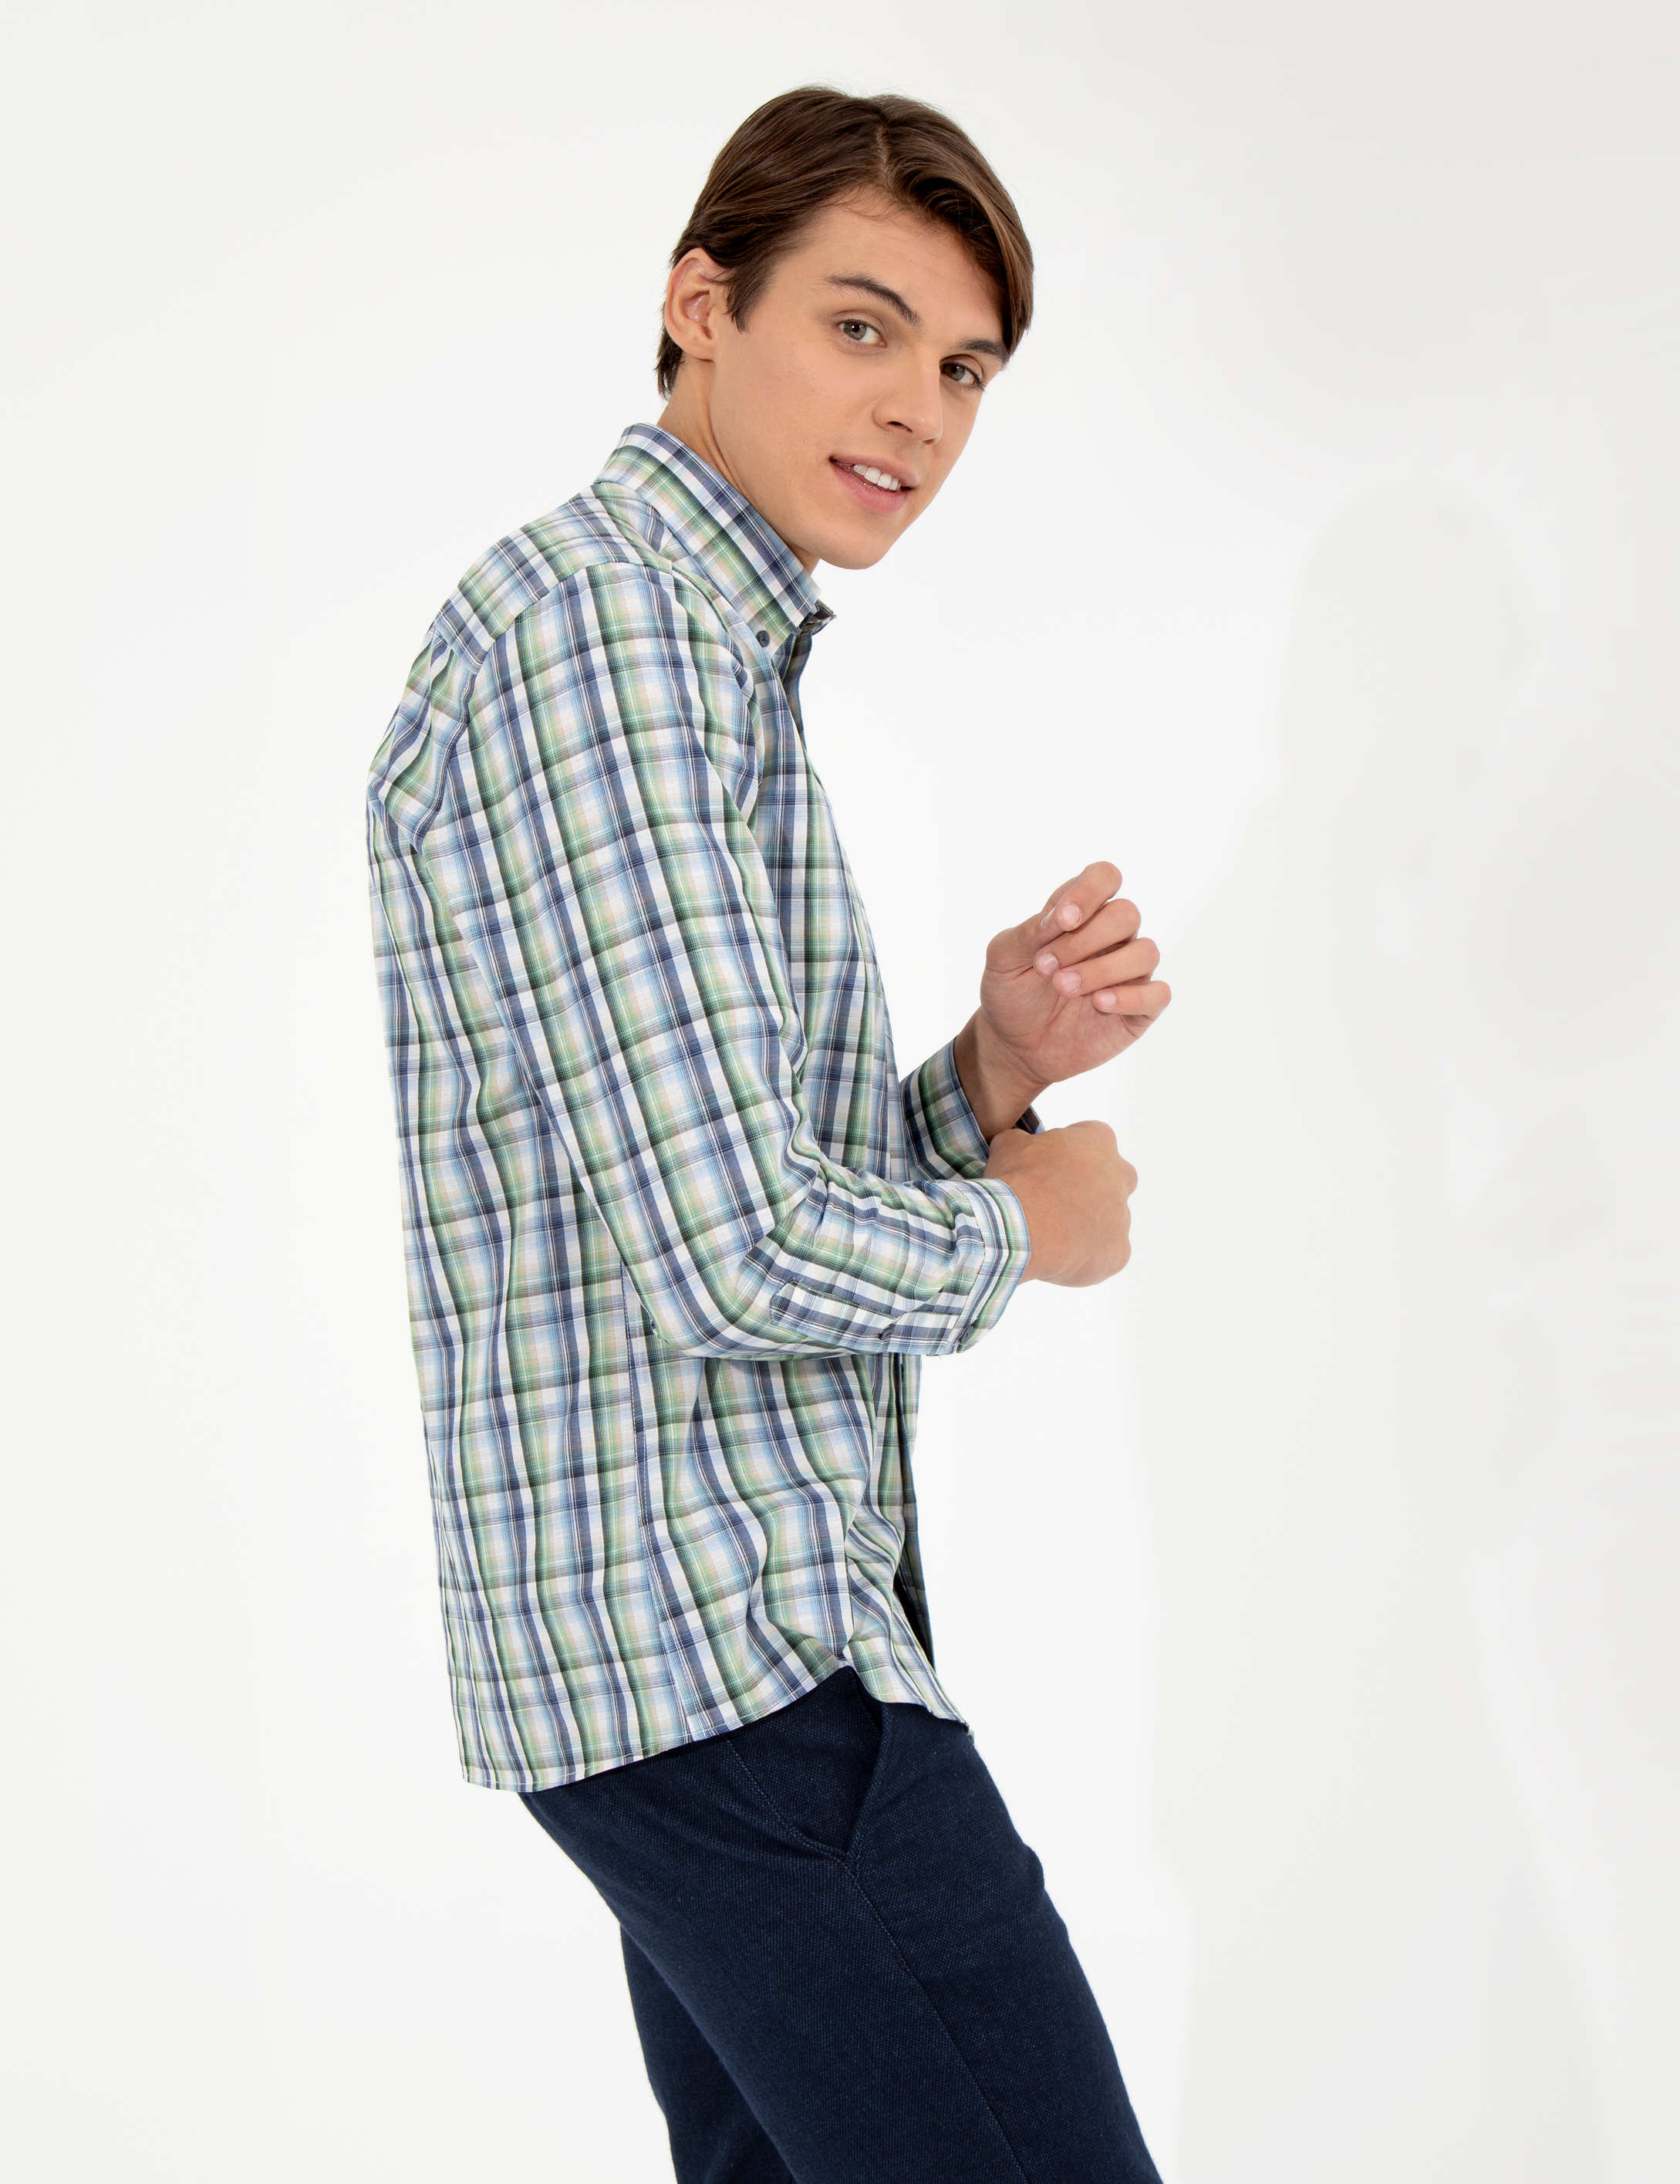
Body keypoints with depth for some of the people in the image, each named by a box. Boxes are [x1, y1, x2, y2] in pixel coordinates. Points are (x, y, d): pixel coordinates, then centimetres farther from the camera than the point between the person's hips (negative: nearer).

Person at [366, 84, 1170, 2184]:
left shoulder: (704, 656, 19)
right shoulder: (601, 619, -15)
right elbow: (735, 1255, -23)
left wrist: (991, 1070, 2)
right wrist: (1019, 1222, -5)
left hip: (735, 1613, 11)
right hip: (723, 1637, -11)